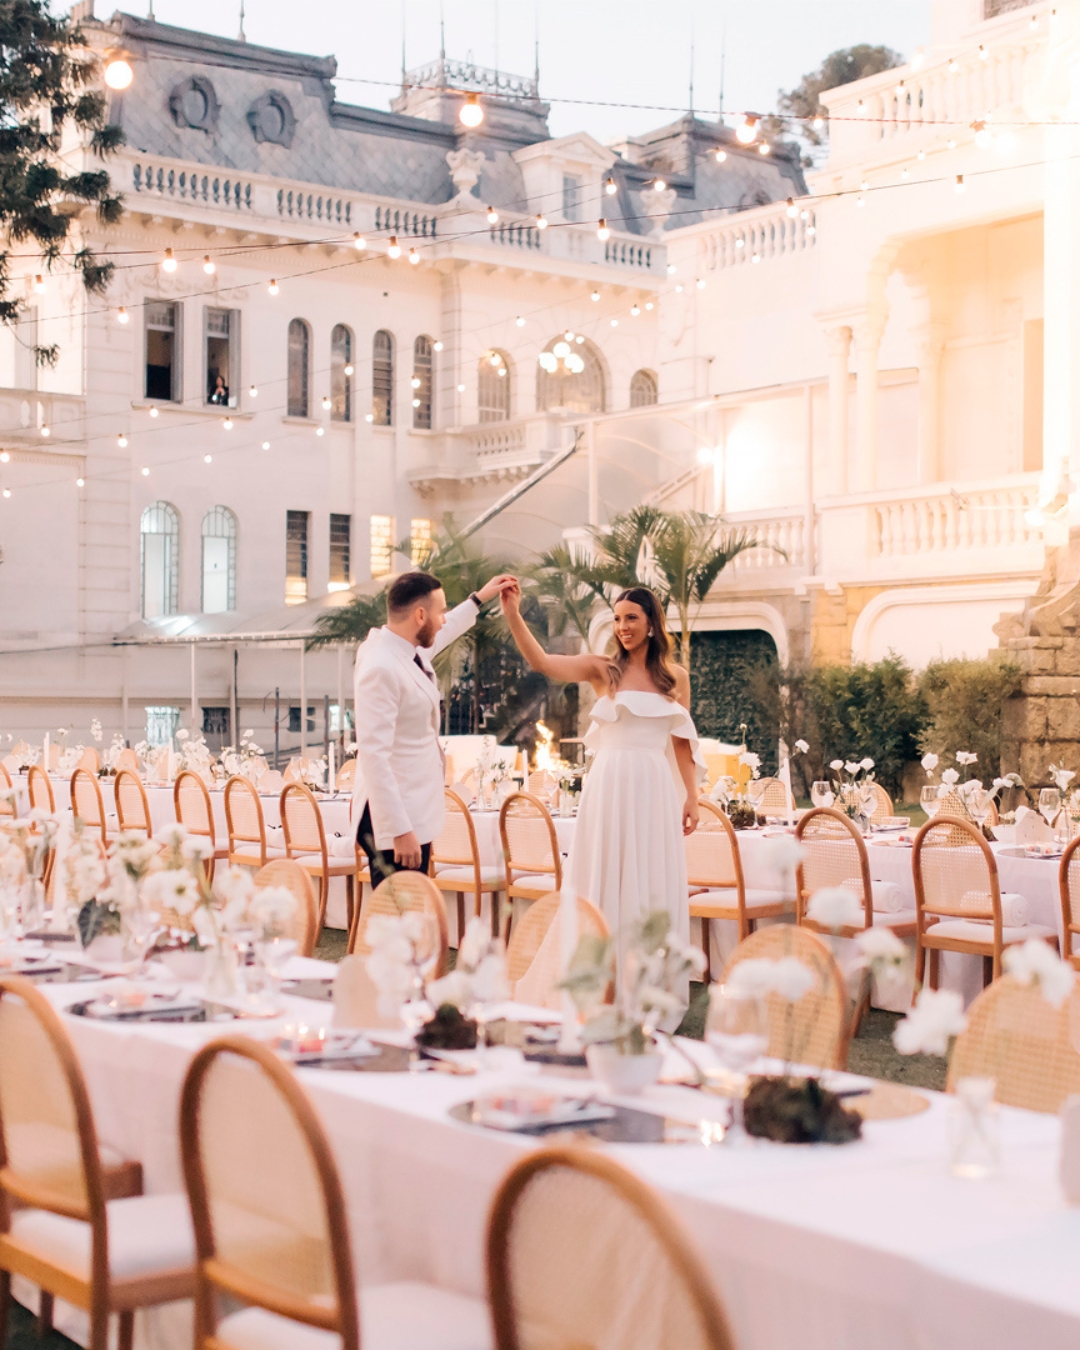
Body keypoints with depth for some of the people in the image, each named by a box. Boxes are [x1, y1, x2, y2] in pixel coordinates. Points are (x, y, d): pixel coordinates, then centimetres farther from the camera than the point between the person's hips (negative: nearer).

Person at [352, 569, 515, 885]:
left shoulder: (407, 649, 8)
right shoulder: (382, 668, -21)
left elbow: (438, 635, 34)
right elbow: (374, 755, -25)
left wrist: (480, 598, 44)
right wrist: (399, 831, -27)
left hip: (413, 812, 10)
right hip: (394, 820, -10)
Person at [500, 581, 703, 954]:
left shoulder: (675, 677, 8)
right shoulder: (603, 669, 1)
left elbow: (681, 742, 11)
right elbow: (541, 662, -13)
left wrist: (691, 796, 7)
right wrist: (513, 615, -24)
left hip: (653, 787, 2)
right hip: (609, 784, -2)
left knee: (652, 885, 7)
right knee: (606, 880, 4)